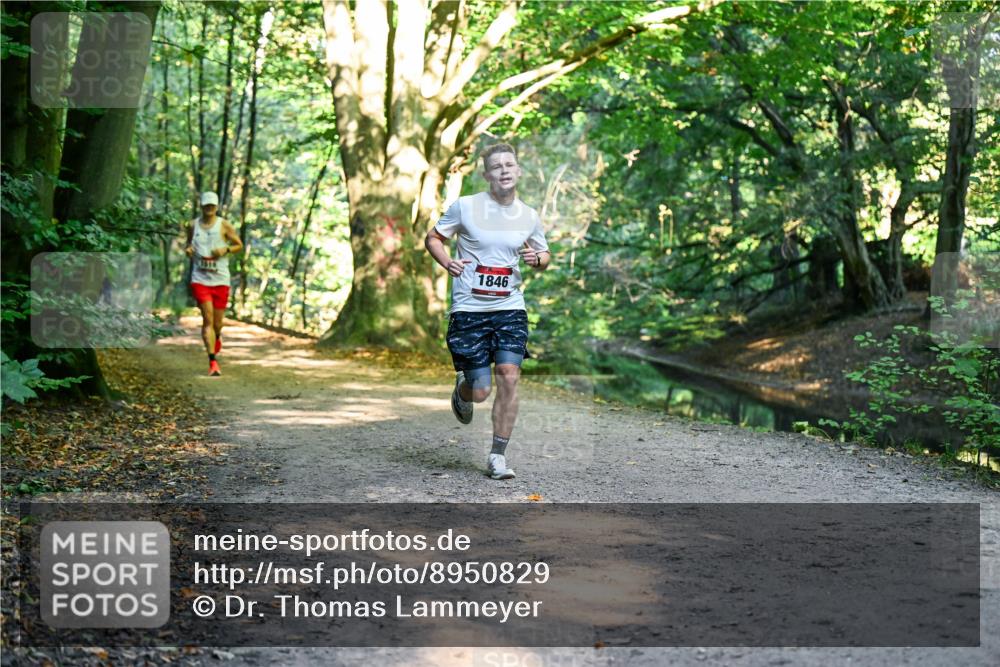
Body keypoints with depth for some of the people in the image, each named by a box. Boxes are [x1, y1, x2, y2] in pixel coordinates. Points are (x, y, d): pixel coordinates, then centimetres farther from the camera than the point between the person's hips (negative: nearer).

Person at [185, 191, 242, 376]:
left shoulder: (224, 226, 1)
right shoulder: (193, 225, 7)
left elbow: (239, 245, 8)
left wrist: (226, 250, -11)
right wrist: (188, 249, -2)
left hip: (220, 280, 0)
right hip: (200, 279, 0)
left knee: (217, 322, 8)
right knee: (207, 319, -13)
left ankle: (217, 337, 47)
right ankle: (212, 362, -13)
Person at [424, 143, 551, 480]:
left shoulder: (529, 216, 6)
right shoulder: (465, 206, -4)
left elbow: (545, 256, 20)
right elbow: (432, 238, 7)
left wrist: (538, 259, -4)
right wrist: (447, 262, -13)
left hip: (510, 307, 3)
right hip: (469, 309, -2)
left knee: (509, 376, -12)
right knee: (480, 392, -3)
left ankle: (498, 456, 1)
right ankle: (462, 388, 37)